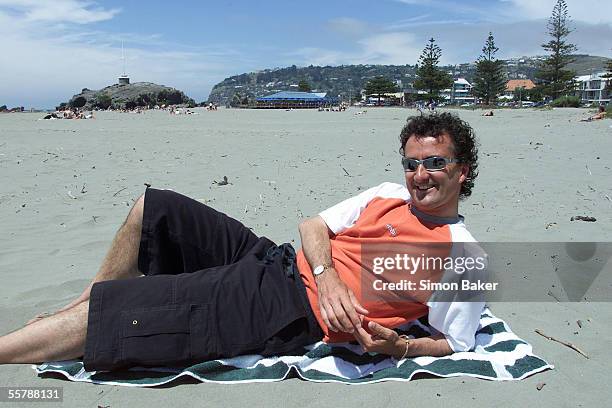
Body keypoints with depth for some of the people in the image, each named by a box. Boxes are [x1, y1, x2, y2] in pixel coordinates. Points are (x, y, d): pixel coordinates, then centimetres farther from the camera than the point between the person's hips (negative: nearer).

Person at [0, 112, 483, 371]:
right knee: (154, 208, 3)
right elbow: (314, 225, 9)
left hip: (289, 316, -7)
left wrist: (395, 345, -20)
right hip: (270, 261, 7)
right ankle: (87, 304, 21)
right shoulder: (387, 194, 13)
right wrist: (325, 275, -11)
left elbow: (455, 343, -1)